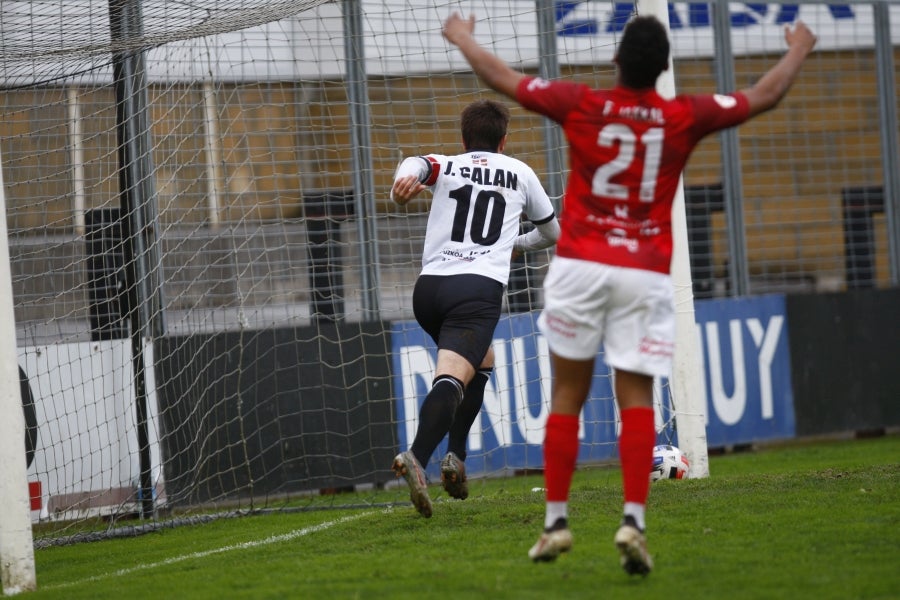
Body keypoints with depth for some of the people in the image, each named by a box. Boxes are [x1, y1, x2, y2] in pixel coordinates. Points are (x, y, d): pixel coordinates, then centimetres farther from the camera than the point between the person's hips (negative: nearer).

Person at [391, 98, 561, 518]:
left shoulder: (446, 167, 20)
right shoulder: (520, 173, 21)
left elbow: (416, 163, -7)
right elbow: (552, 233, 36)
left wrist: (405, 179, -29)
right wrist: (516, 244, 56)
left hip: (429, 286, 4)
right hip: (480, 288, -4)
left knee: (481, 362, 28)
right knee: (451, 378, -19)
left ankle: (456, 456, 16)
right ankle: (416, 459, -42)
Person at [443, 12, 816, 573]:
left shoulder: (580, 104, -2)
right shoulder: (684, 117, -1)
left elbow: (503, 78, 11)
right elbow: (765, 96, 13)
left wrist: (462, 38, 30)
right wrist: (798, 50, 31)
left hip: (579, 265, 0)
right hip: (646, 273, 0)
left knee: (567, 395, 9)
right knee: (637, 400, 0)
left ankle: (556, 521, 10)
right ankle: (634, 520, -14)